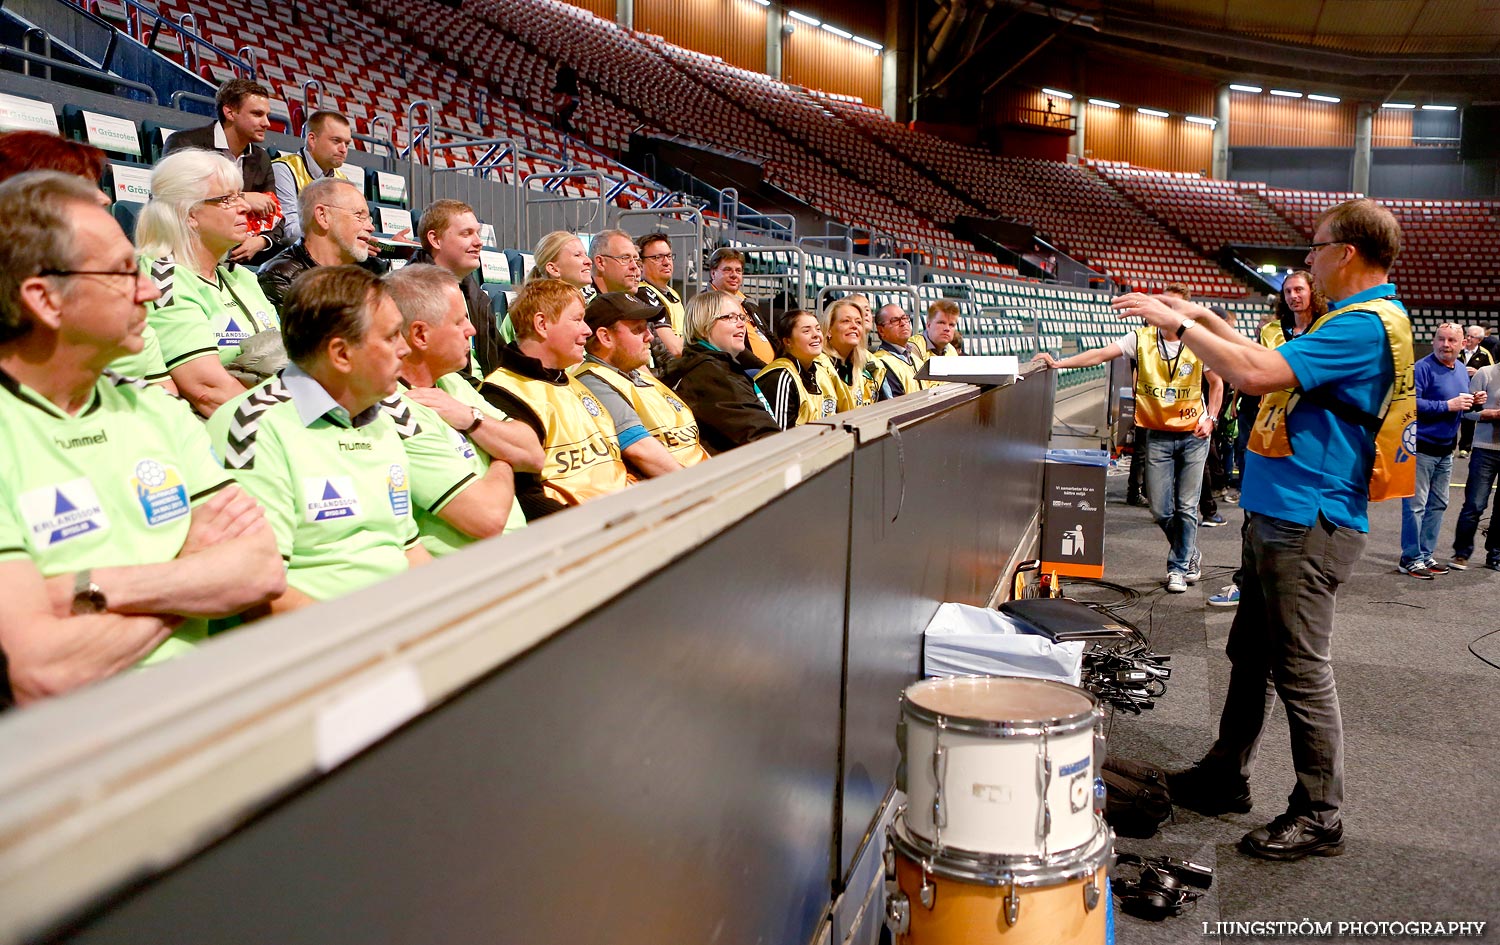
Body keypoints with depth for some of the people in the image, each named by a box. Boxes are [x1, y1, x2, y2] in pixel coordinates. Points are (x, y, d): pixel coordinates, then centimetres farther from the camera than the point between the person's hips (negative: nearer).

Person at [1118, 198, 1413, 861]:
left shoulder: (1365, 325, -17)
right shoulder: (1355, 318, 16)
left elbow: (1257, 374, -27)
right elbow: (1272, 359, 23)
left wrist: (1178, 323, -17)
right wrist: (1205, 320, 16)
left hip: (1308, 525, -11)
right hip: (1278, 515, 11)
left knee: (1300, 669, -2)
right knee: (1250, 653, 17)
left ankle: (1318, 818, 12)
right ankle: (1226, 778, 30)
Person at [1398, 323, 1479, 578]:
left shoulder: (1461, 370, 12)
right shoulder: (1423, 368, -14)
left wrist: (1473, 402, 2)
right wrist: (1449, 405, -24)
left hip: (1446, 450, 9)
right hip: (1421, 448, -8)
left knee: (1438, 504, 13)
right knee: (1415, 504, -6)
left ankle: (1425, 555, 22)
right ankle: (1410, 559, 1)